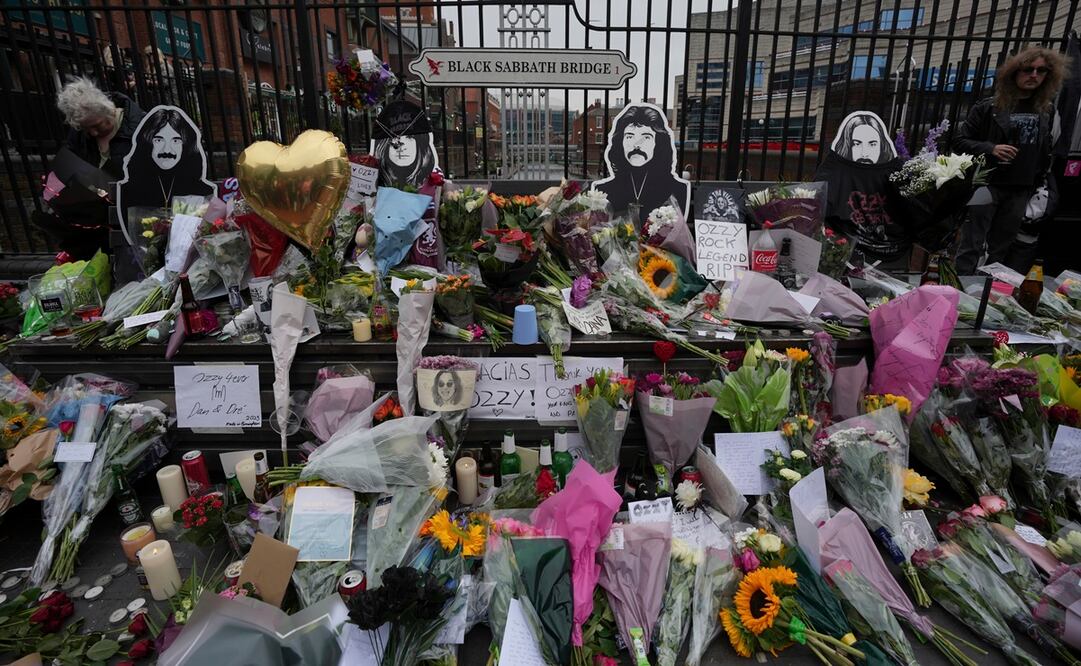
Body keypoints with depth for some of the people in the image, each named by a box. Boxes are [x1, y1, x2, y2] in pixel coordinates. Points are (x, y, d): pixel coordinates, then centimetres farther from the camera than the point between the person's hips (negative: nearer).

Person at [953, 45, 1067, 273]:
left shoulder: (1047, 111, 11)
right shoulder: (990, 107, -3)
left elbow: (1046, 150, 21)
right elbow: (960, 141, -4)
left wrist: (1039, 182, 14)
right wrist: (990, 149, -18)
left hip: (1020, 192, 5)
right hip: (986, 185, -4)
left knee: (1001, 249, 9)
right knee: (971, 246, -7)